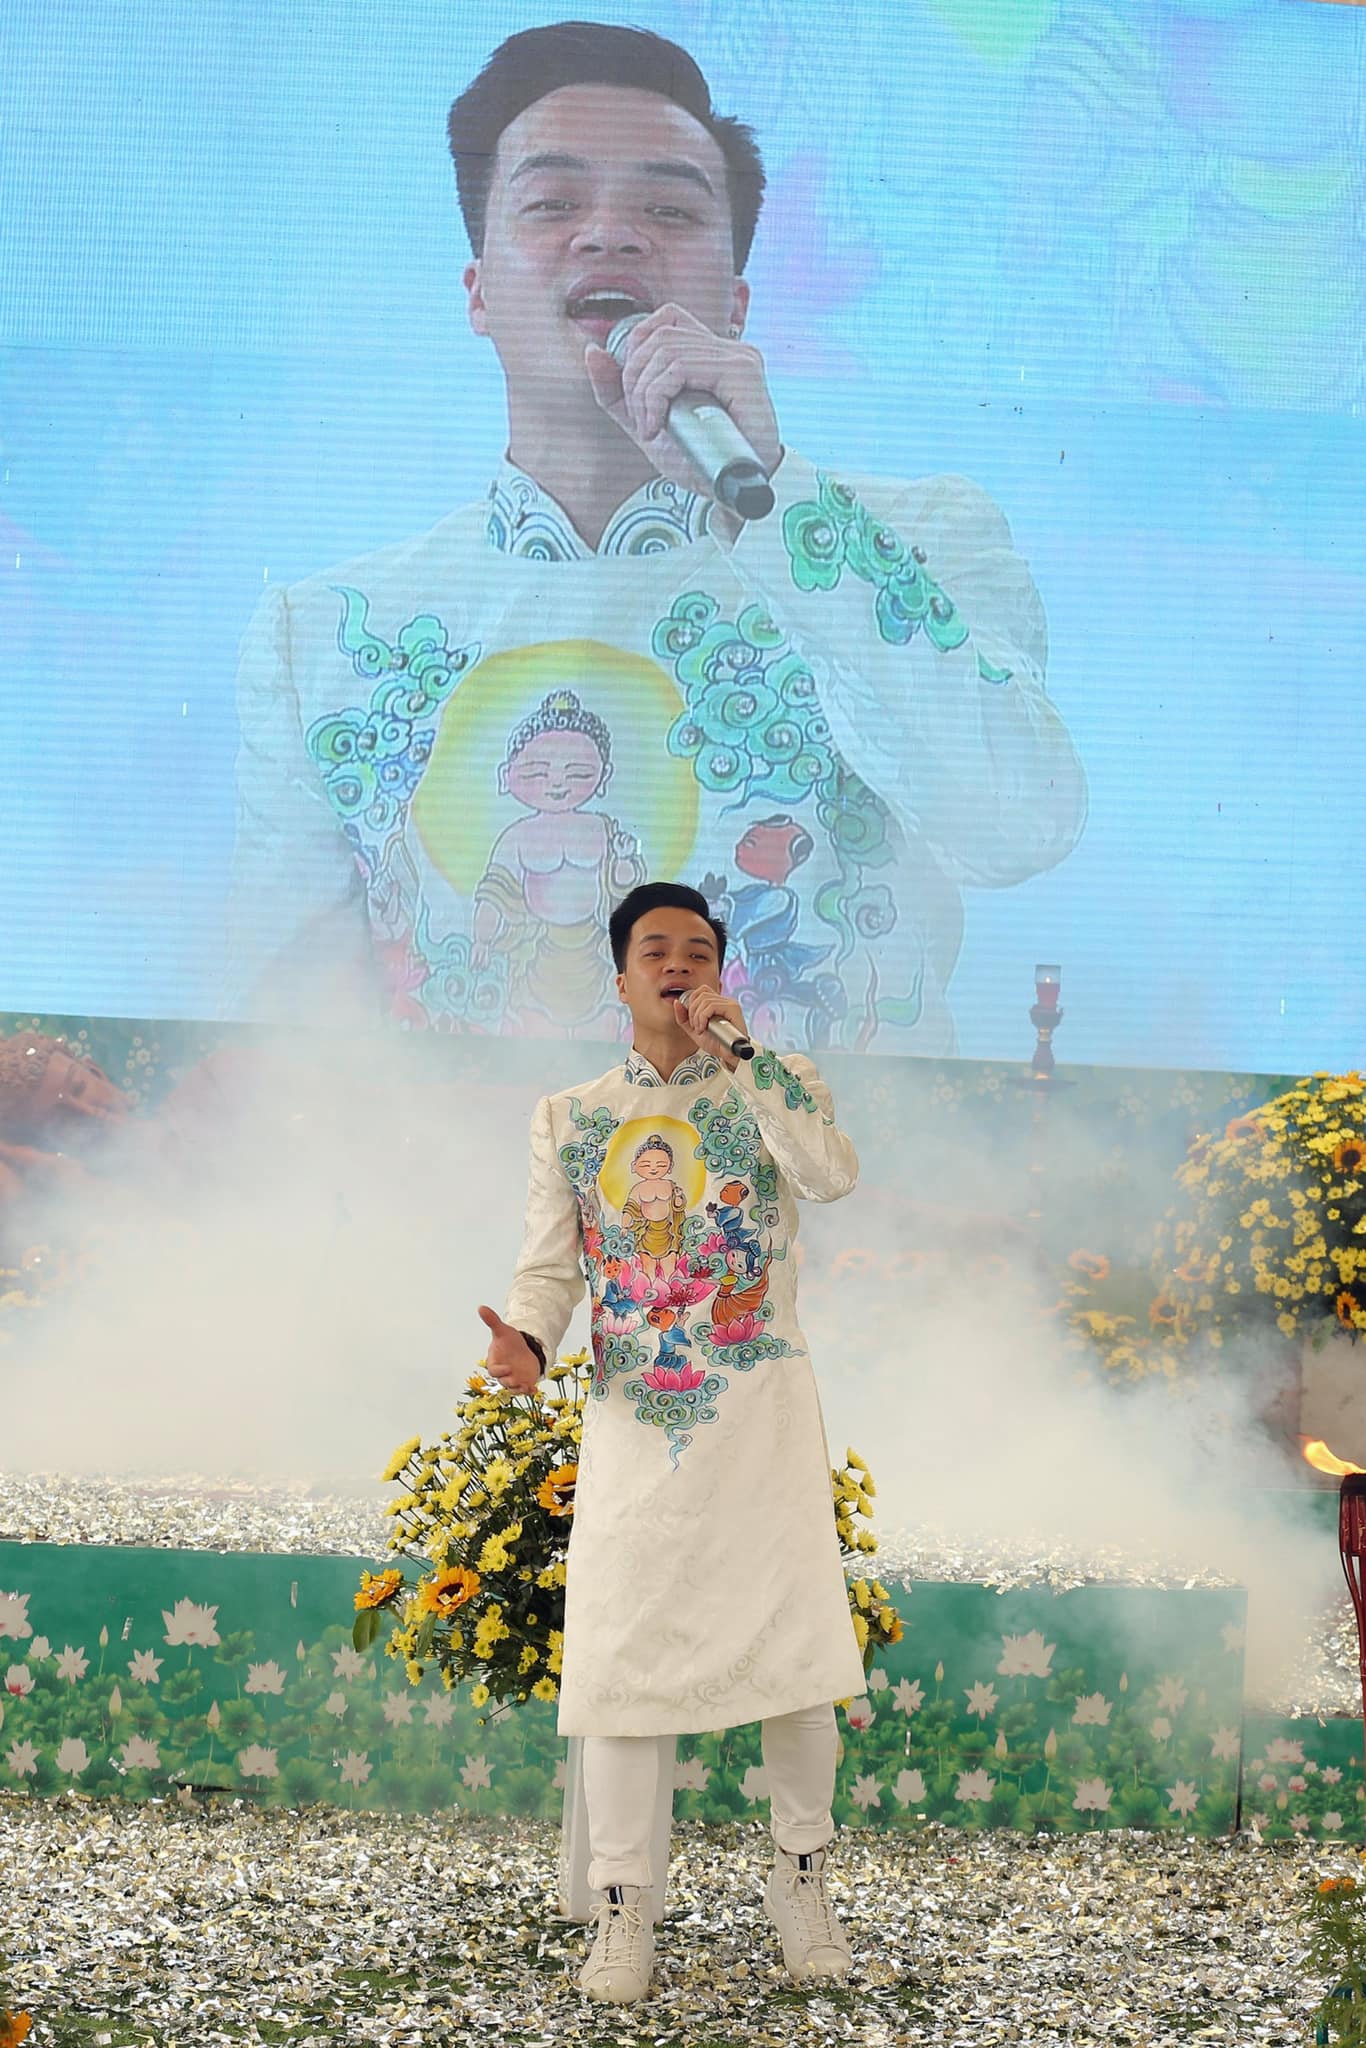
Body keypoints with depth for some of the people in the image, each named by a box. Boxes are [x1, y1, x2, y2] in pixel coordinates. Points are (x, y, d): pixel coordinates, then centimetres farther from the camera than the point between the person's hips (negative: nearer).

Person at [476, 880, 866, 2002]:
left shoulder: (776, 1081, 5)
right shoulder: (569, 1115, 10)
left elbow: (835, 1174, -16)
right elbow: (551, 1265, 4)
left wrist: (738, 1050, -15)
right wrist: (526, 1341, -18)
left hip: (761, 1410, -1)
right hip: (633, 1416, 1)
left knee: (793, 1644, 0)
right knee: (616, 1649, -1)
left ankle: (802, 1874, 20)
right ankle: (622, 1909, 11)